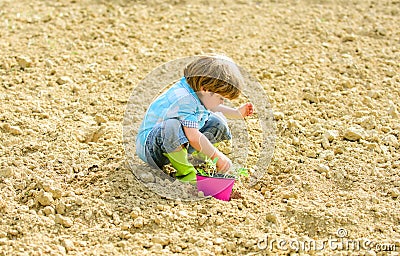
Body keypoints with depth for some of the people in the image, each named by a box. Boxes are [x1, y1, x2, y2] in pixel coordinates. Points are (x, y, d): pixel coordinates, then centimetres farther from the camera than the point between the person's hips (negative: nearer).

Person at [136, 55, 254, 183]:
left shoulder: (195, 91, -2)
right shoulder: (184, 99, -31)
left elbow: (211, 108, 24)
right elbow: (193, 137, -38)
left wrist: (237, 112, 19)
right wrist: (217, 156, -30)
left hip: (177, 143, 9)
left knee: (217, 122, 8)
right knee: (172, 127, -43)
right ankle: (186, 172, -22)